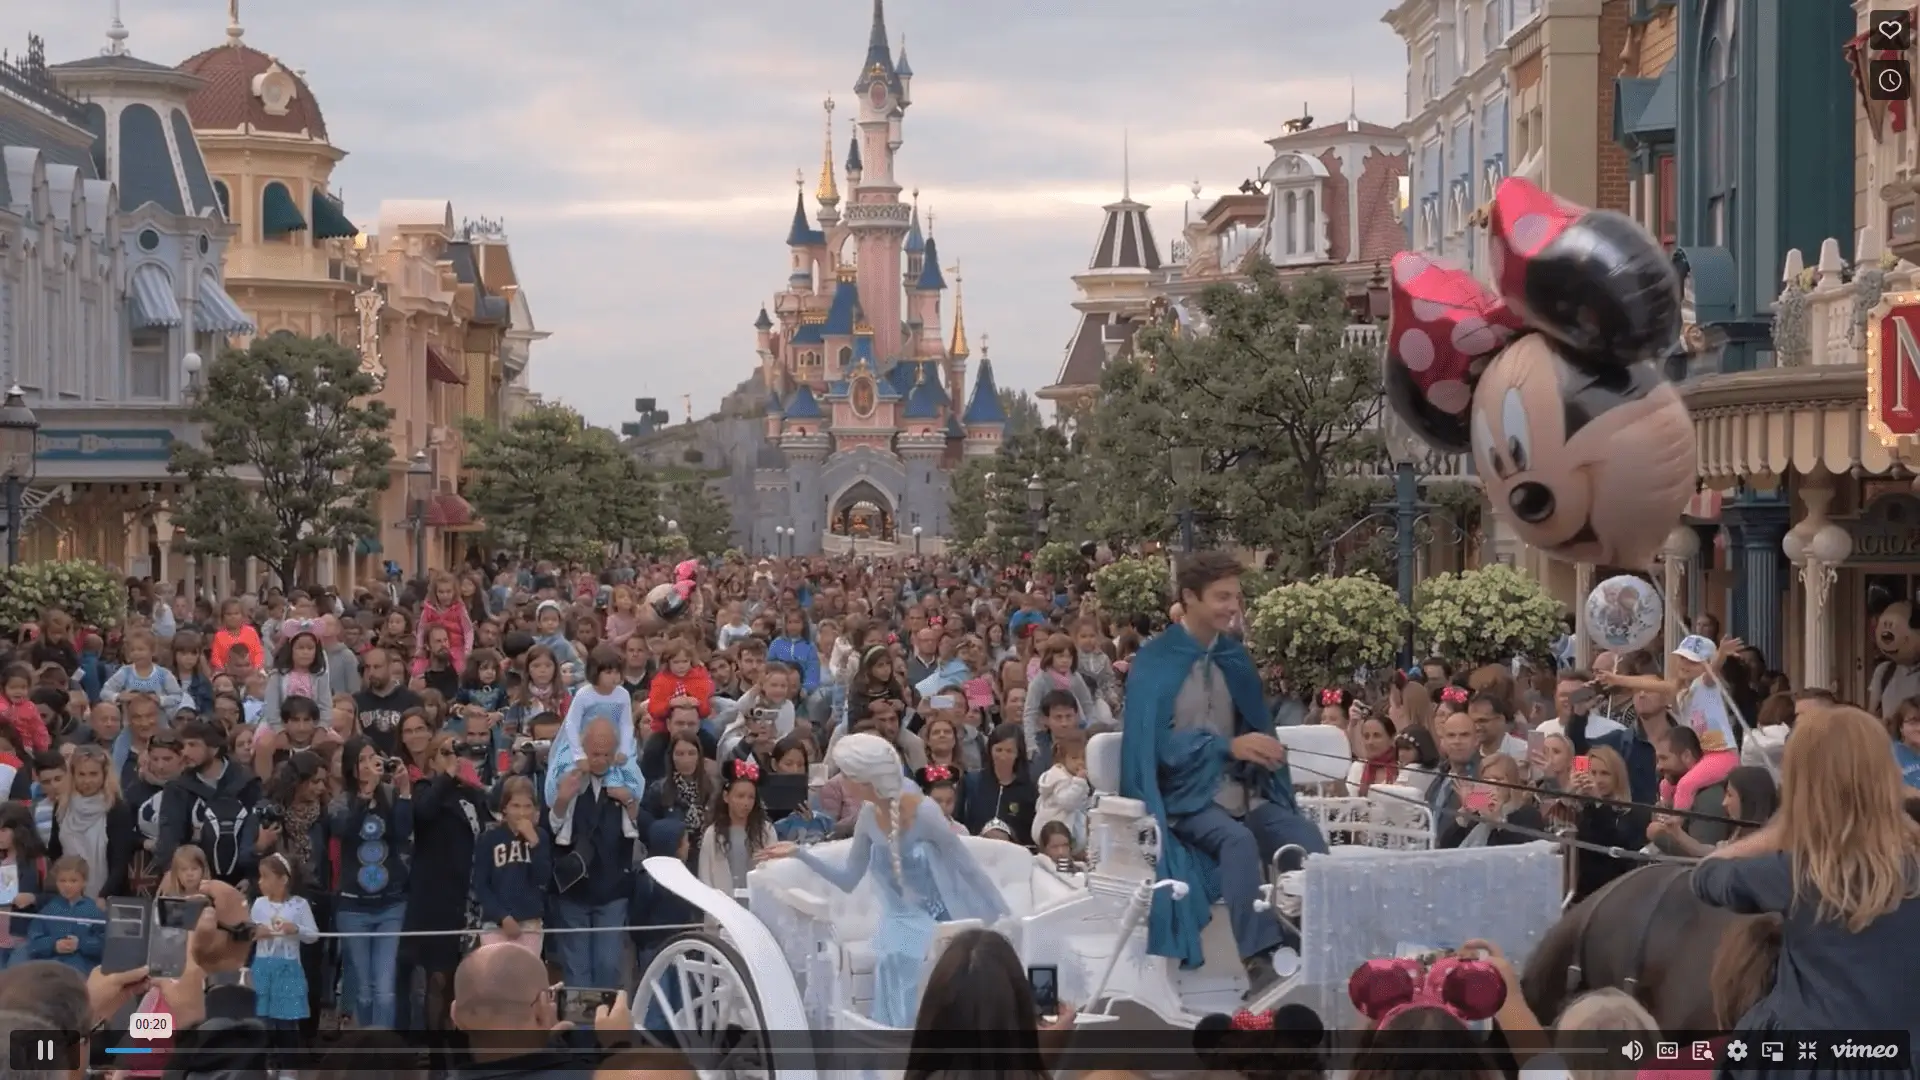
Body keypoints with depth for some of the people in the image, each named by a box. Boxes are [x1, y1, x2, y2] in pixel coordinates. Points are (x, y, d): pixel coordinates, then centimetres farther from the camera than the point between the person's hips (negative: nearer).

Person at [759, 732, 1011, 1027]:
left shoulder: (923, 813, -20)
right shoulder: (869, 815, -2)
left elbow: (969, 869, -14)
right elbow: (848, 880, 9)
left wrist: (1005, 922, -12)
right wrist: (799, 853, 0)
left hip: (939, 929, -5)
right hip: (899, 929, 5)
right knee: (898, 1025, 0)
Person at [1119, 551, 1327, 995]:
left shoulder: (1234, 657, 12)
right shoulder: (1155, 662, -5)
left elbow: (1255, 726, 14)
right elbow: (1157, 742, -12)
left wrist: (1261, 750, -11)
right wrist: (1229, 746, -23)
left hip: (1241, 790, 5)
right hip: (1185, 792, -5)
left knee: (1307, 838, -23)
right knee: (1238, 839, -36)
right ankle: (1259, 965, -38)